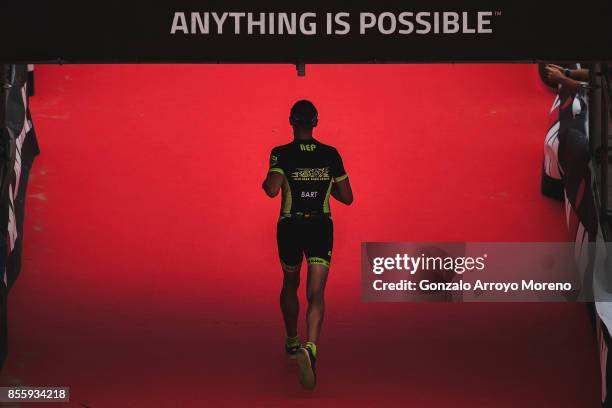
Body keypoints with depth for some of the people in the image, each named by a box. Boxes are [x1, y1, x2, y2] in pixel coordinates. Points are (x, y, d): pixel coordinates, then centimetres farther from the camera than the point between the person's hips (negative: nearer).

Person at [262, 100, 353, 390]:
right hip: (321, 227, 0)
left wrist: (265, 183, -1)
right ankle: (310, 348, -33)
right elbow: (347, 198, 5)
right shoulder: (330, 154, 0)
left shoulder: (281, 154, -8)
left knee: (290, 285, 25)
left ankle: (292, 342, 42)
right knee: (315, 293, -8)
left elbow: (272, 189, -23)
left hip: (290, 227, 0)